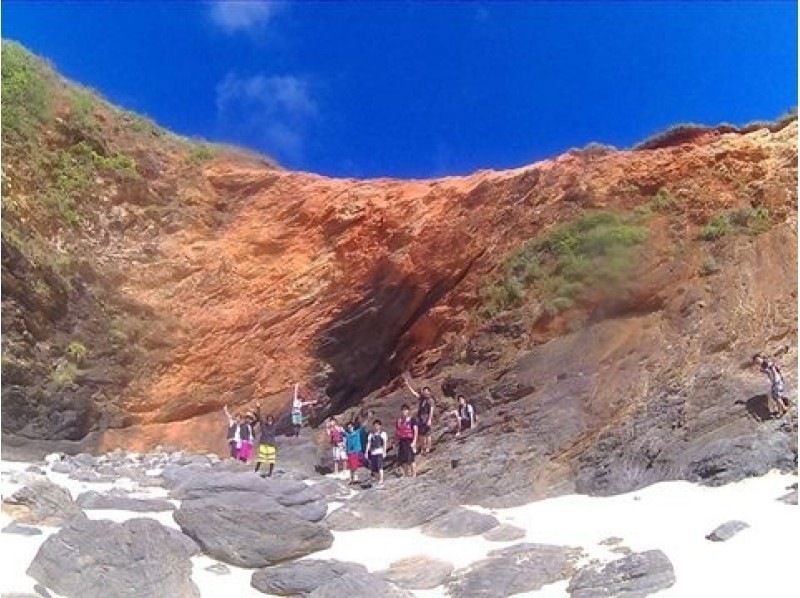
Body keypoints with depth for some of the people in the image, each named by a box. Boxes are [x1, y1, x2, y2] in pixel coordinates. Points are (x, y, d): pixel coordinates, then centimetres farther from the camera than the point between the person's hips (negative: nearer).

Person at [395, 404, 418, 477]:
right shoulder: (399, 421, 13)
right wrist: (396, 441, 14)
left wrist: (414, 442, -17)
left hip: (409, 442, -6)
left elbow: (416, 431, -10)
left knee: (410, 459, -7)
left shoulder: (412, 420, -5)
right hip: (401, 442, 6)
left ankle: (413, 475, 1)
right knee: (402, 459, 7)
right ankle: (406, 474, 20)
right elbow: (396, 431, 19)